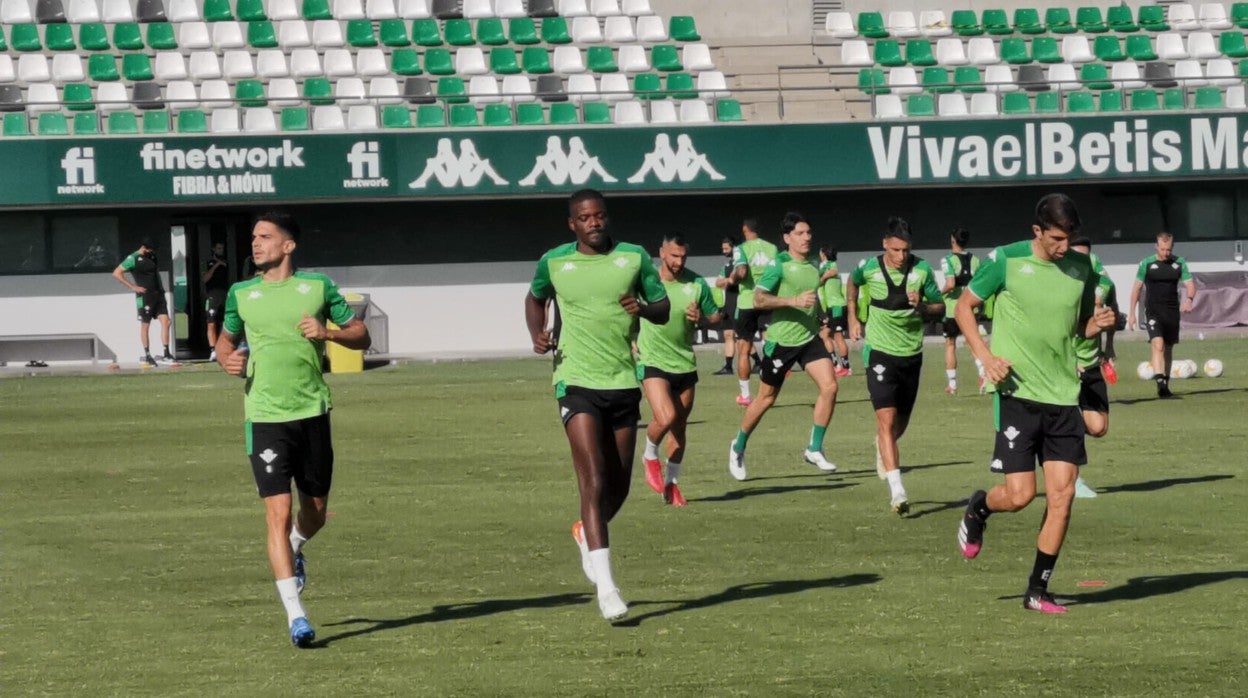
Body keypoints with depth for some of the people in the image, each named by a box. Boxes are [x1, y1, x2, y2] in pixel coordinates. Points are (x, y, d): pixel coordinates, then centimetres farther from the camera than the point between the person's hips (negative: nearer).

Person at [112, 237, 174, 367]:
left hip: (158, 294, 7)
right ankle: (147, 356, 8)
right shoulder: (133, 259, -8)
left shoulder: (152, 257, 15)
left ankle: (166, 355, -3)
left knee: (165, 322, -3)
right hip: (145, 296, -7)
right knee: (145, 325, 1)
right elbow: (116, 273, -13)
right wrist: (133, 287, -15)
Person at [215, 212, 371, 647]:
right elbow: (226, 339, 21)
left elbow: (361, 336, 7)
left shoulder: (318, 287, 3)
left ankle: (294, 551, 49)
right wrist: (227, 360, -1)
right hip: (265, 416, -1)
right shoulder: (241, 294, 6)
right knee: (278, 512, -12)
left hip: (312, 412, 1)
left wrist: (328, 332, -12)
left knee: (315, 512, 13)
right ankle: (295, 615, -12)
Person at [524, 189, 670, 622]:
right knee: (594, 483, -16)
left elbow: (663, 308, 9)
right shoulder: (553, 263, 2)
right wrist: (537, 334, 3)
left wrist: (644, 308, -14)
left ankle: (587, 534, 44)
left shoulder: (634, 258, 3)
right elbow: (535, 298, 22)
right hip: (577, 383, -3)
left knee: (619, 486, 11)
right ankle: (605, 586, -18)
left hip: (624, 383, 3)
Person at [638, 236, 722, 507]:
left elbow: (715, 316, 8)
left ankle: (671, 483, 23)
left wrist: (700, 317, -13)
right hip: (653, 362, -3)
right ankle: (650, 456, 8)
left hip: (685, 363, 4)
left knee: (679, 427, 10)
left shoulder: (696, 284, -1)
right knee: (666, 418, -22)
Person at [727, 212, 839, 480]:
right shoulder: (779, 264, -13)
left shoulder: (814, 264, 8)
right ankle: (738, 447, 27)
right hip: (781, 340, -6)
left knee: (829, 386, -12)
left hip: (810, 338, 6)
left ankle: (815, 450, -2)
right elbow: (758, 300, -23)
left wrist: (820, 323, 27)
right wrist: (794, 301, -31)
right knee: (766, 398, 5)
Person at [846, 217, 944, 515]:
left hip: (911, 354, 3)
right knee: (887, 419, -17)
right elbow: (853, 283, 17)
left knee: (901, 422, 17)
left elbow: (940, 306, 1)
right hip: (879, 353, -3)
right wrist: (853, 318, 13)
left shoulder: (922, 270, -7)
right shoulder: (869, 268, -7)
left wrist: (922, 306, -20)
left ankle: (883, 447, 54)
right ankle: (897, 491, -23)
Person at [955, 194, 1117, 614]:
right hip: (1017, 392, -4)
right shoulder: (1006, 261, -6)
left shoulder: (1081, 269, 6)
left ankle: (1037, 591, 9)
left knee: (1062, 493, -2)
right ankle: (979, 508, 28)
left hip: (1063, 395, 4)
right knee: (1019, 495, -8)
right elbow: (964, 307, 3)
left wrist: (1098, 324, -4)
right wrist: (985, 356, -11)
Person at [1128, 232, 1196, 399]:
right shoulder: (1147, 264, -3)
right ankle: (1159, 381, -30)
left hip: (1172, 310, 3)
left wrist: (1189, 299, -21)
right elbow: (1137, 288, 5)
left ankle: (1165, 385, 23)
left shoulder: (1179, 263, 4)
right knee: (1158, 345, -20)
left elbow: (1190, 284, 2)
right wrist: (1132, 313, 4)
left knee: (1168, 348, 11)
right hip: (1153, 311, -3)